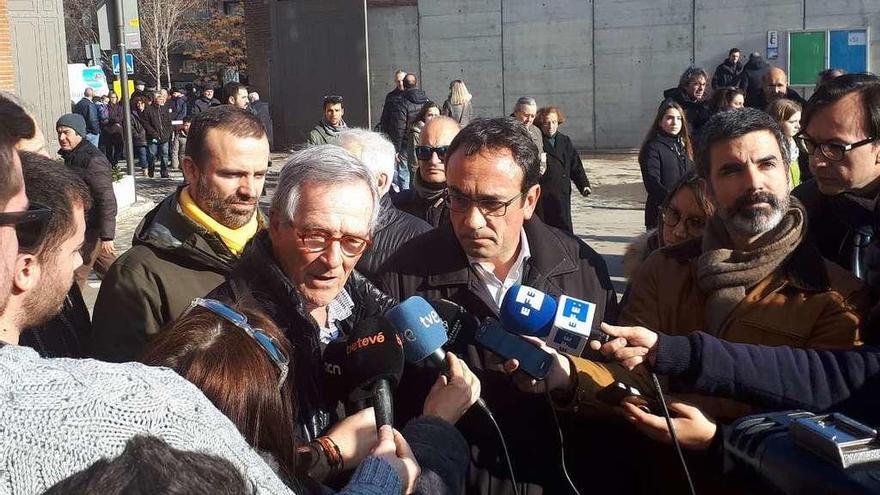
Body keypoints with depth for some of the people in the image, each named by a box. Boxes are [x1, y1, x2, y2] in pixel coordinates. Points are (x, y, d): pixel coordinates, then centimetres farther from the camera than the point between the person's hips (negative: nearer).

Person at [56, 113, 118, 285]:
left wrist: (106, 236, -26)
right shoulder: (71, 157, 12)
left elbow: (107, 199, -24)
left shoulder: (93, 160, -19)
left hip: (91, 229, -10)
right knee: (109, 267, 18)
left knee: (76, 274, -5)